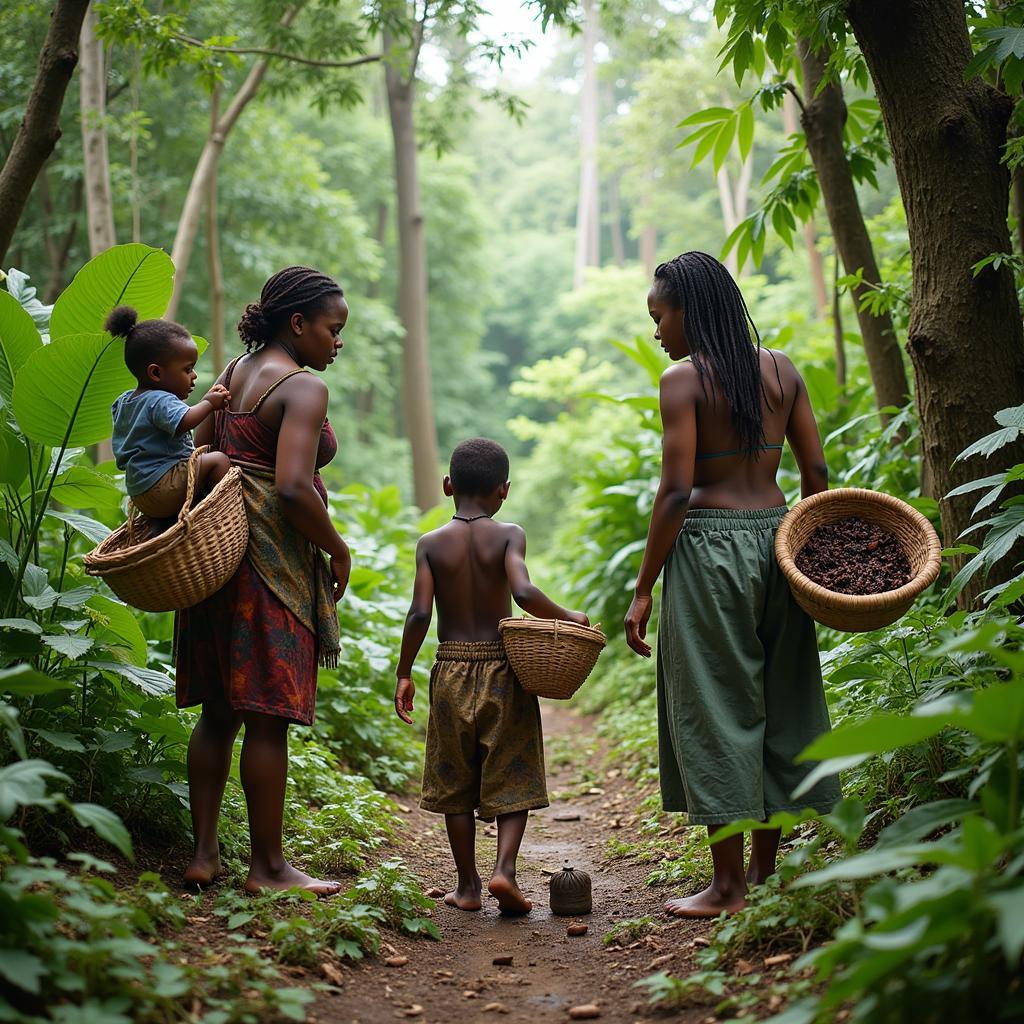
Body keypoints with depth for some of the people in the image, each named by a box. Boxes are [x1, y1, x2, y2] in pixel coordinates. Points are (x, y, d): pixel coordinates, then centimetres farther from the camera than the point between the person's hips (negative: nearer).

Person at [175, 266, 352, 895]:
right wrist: (339, 550, -9)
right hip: (274, 559, -9)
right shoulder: (303, 387, -11)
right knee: (269, 715, -3)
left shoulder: (233, 376, 15)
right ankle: (268, 866, 5)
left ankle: (205, 853, 17)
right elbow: (293, 487, -22)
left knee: (219, 710, 12)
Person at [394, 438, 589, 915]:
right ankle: (504, 868, -9)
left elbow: (419, 613, -9)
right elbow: (524, 593, -21)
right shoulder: (509, 535, -5)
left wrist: (404, 673, -1)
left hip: (451, 671, 2)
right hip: (503, 669, -1)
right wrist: (568, 616, -6)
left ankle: (467, 885, 17)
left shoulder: (431, 543, -1)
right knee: (512, 778, 8)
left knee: (456, 784, 12)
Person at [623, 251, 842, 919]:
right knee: (778, 699, 13)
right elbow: (817, 474, 7)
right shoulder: (781, 369, 8)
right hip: (777, 539, 6)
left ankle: (730, 884, 7)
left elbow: (676, 492, -15)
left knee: (715, 707, 1)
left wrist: (644, 589, -10)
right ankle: (767, 869, 23)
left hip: (709, 548, -6)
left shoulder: (684, 379, -9)